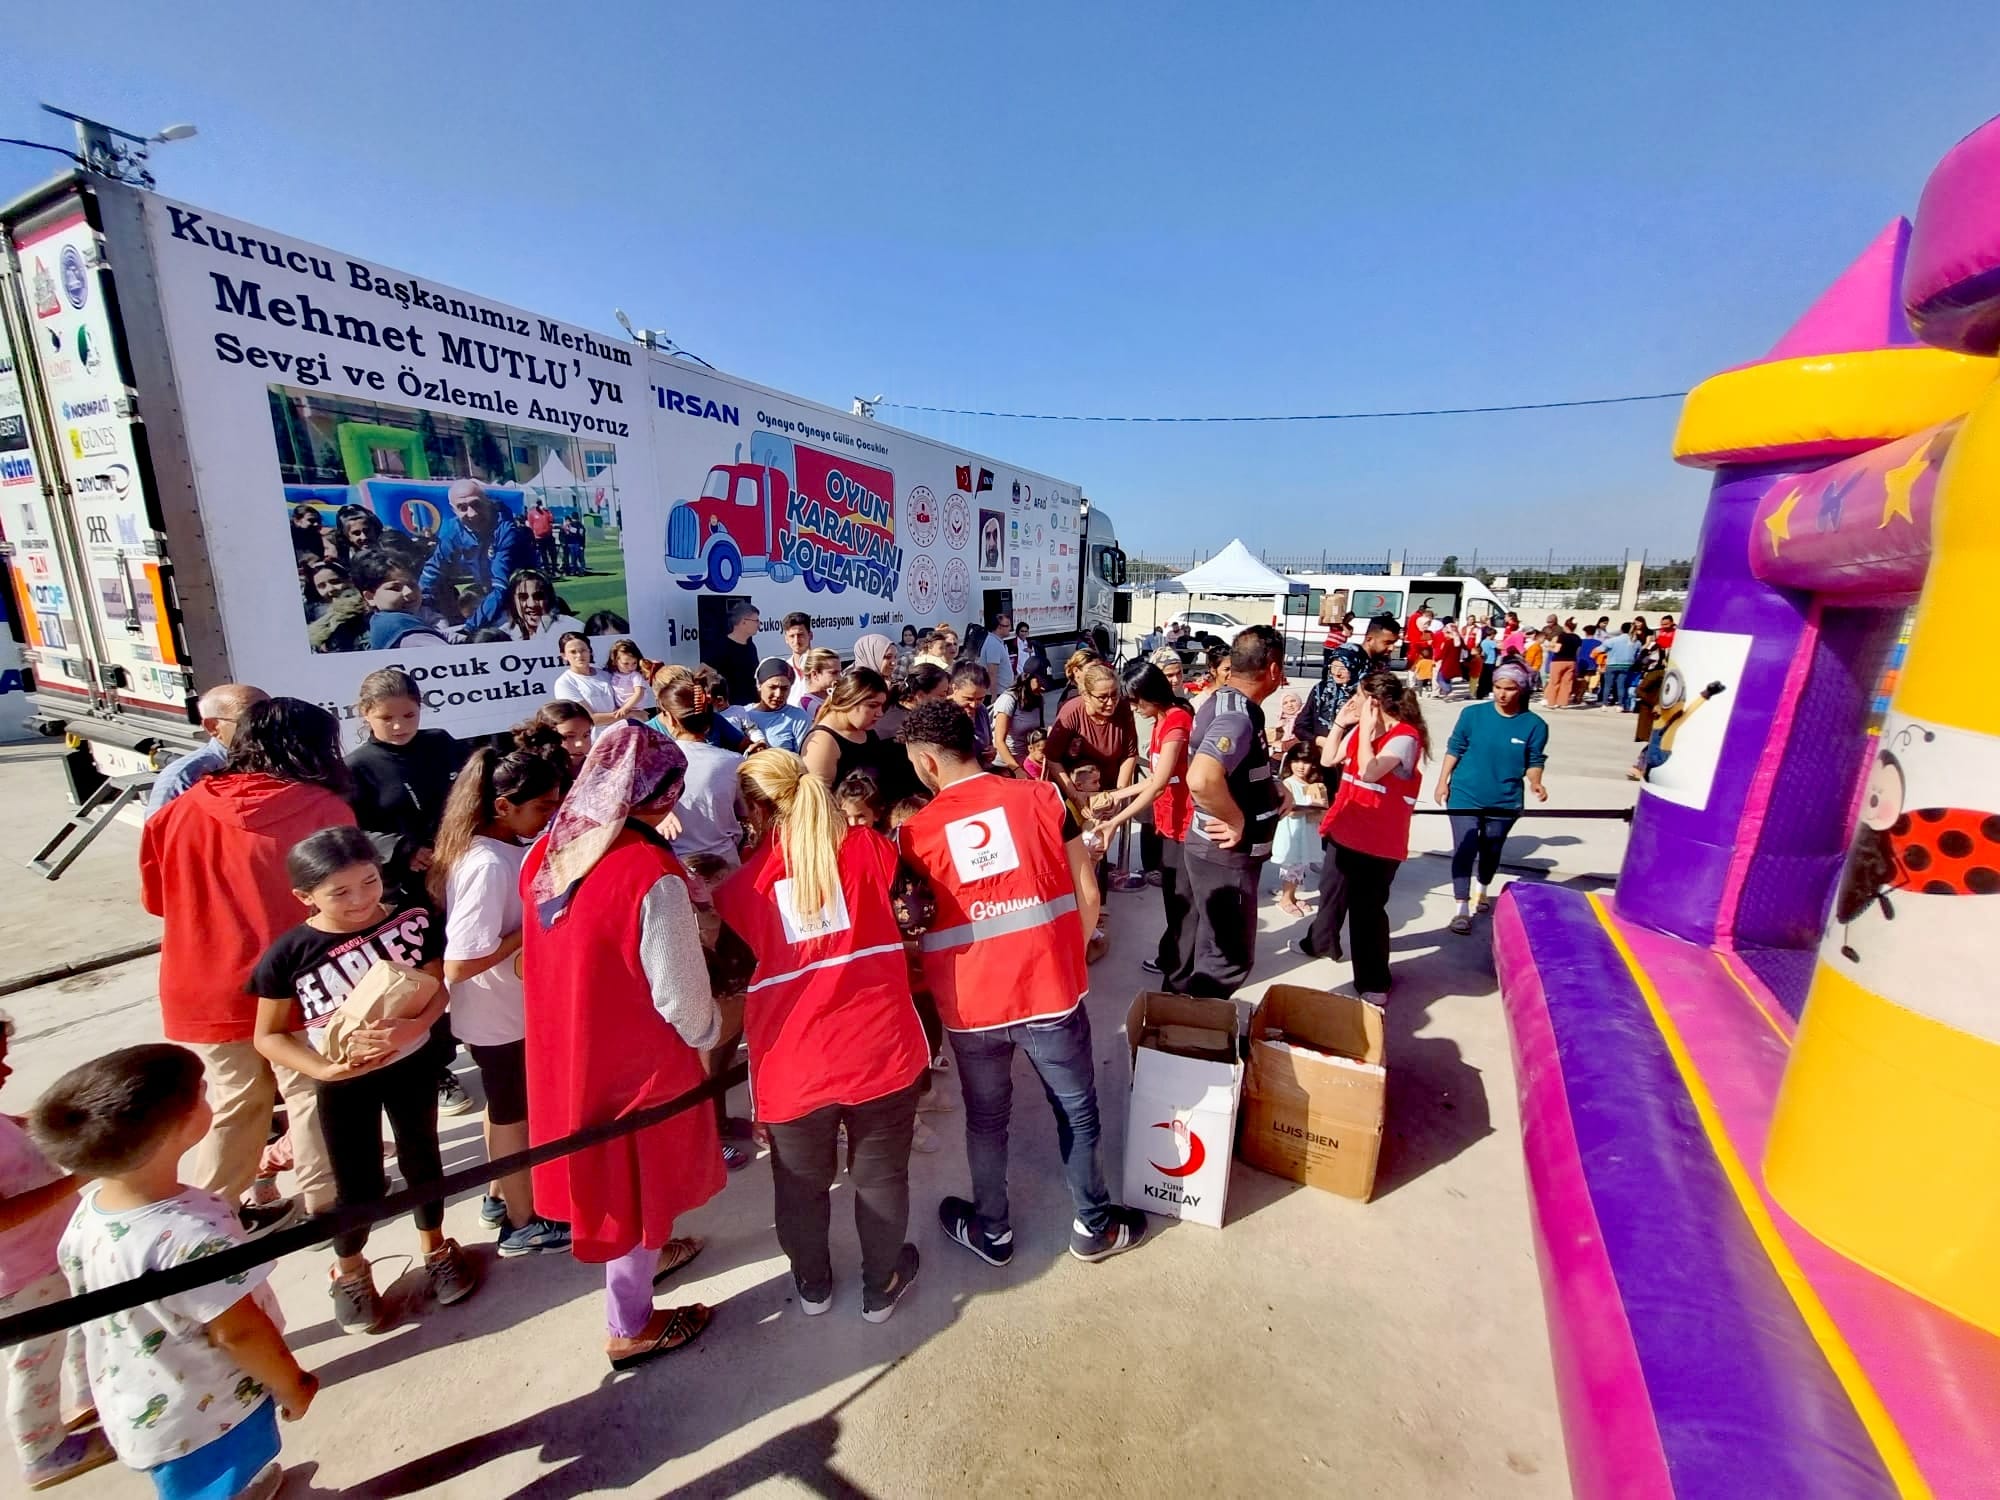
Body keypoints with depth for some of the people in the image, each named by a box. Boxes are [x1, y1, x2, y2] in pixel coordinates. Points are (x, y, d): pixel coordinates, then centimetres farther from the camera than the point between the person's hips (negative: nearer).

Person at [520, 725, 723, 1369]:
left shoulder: (548, 852, -9)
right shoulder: (651, 875, -31)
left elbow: (566, 952, 6)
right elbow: (679, 995, -23)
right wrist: (708, 1033, -3)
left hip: (564, 1044, 7)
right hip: (635, 1057, -7)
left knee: (607, 1168, 29)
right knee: (637, 1179, 17)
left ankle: (644, 1252, 55)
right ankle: (630, 1328, 38)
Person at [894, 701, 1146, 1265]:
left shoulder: (913, 833, -6)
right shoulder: (1043, 797, -7)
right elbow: (1087, 895, -3)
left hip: (970, 1004, 1)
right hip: (1050, 992, 0)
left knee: (986, 1120, 24)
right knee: (1077, 1110, 22)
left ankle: (992, 1232, 44)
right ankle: (1094, 1225, 41)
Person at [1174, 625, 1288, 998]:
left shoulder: (1222, 701, 5)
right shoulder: (1238, 716, -26)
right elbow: (1201, 779, -44)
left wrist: (1274, 790, 4)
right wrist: (1237, 820, -27)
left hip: (1211, 848, 10)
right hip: (1227, 854, -10)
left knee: (1202, 945, 25)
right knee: (1228, 957, 5)